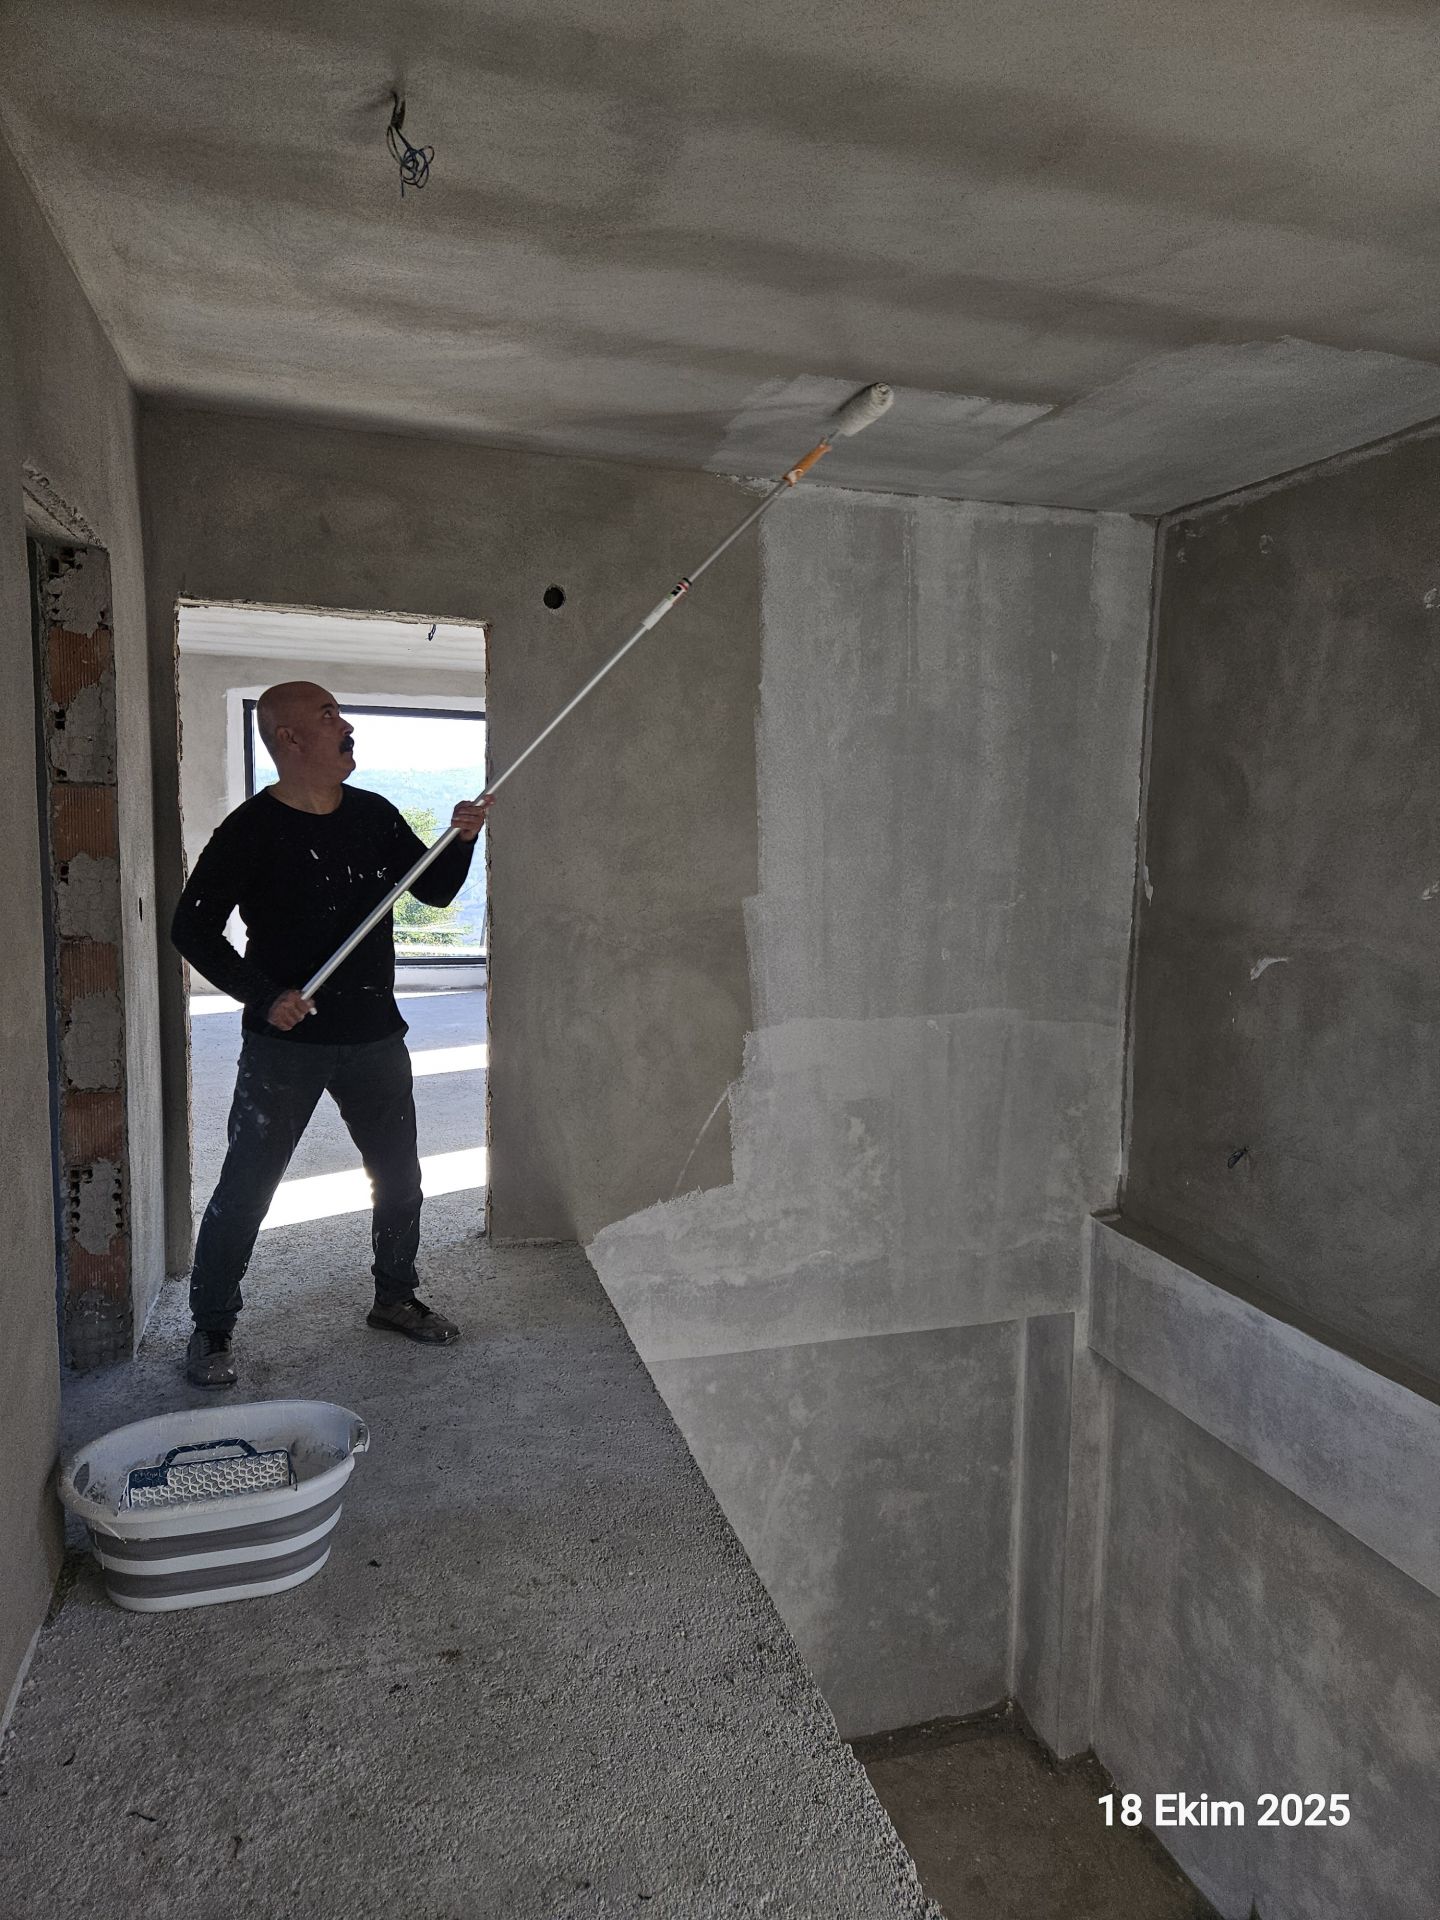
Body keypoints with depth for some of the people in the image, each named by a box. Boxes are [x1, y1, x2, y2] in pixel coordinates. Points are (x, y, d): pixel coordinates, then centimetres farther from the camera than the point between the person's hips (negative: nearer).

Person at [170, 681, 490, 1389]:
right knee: (246, 1186, 1)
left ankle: (394, 1298, 34)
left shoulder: (375, 816, 6)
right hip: (286, 1042, -5)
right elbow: (193, 926, -8)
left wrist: (461, 840, -6)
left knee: (399, 1177, 14)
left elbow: (435, 891, 13)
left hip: (374, 1036, 5)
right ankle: (212, 1329, 20)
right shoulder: (252, 829, -9)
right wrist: (262, 996, -18)